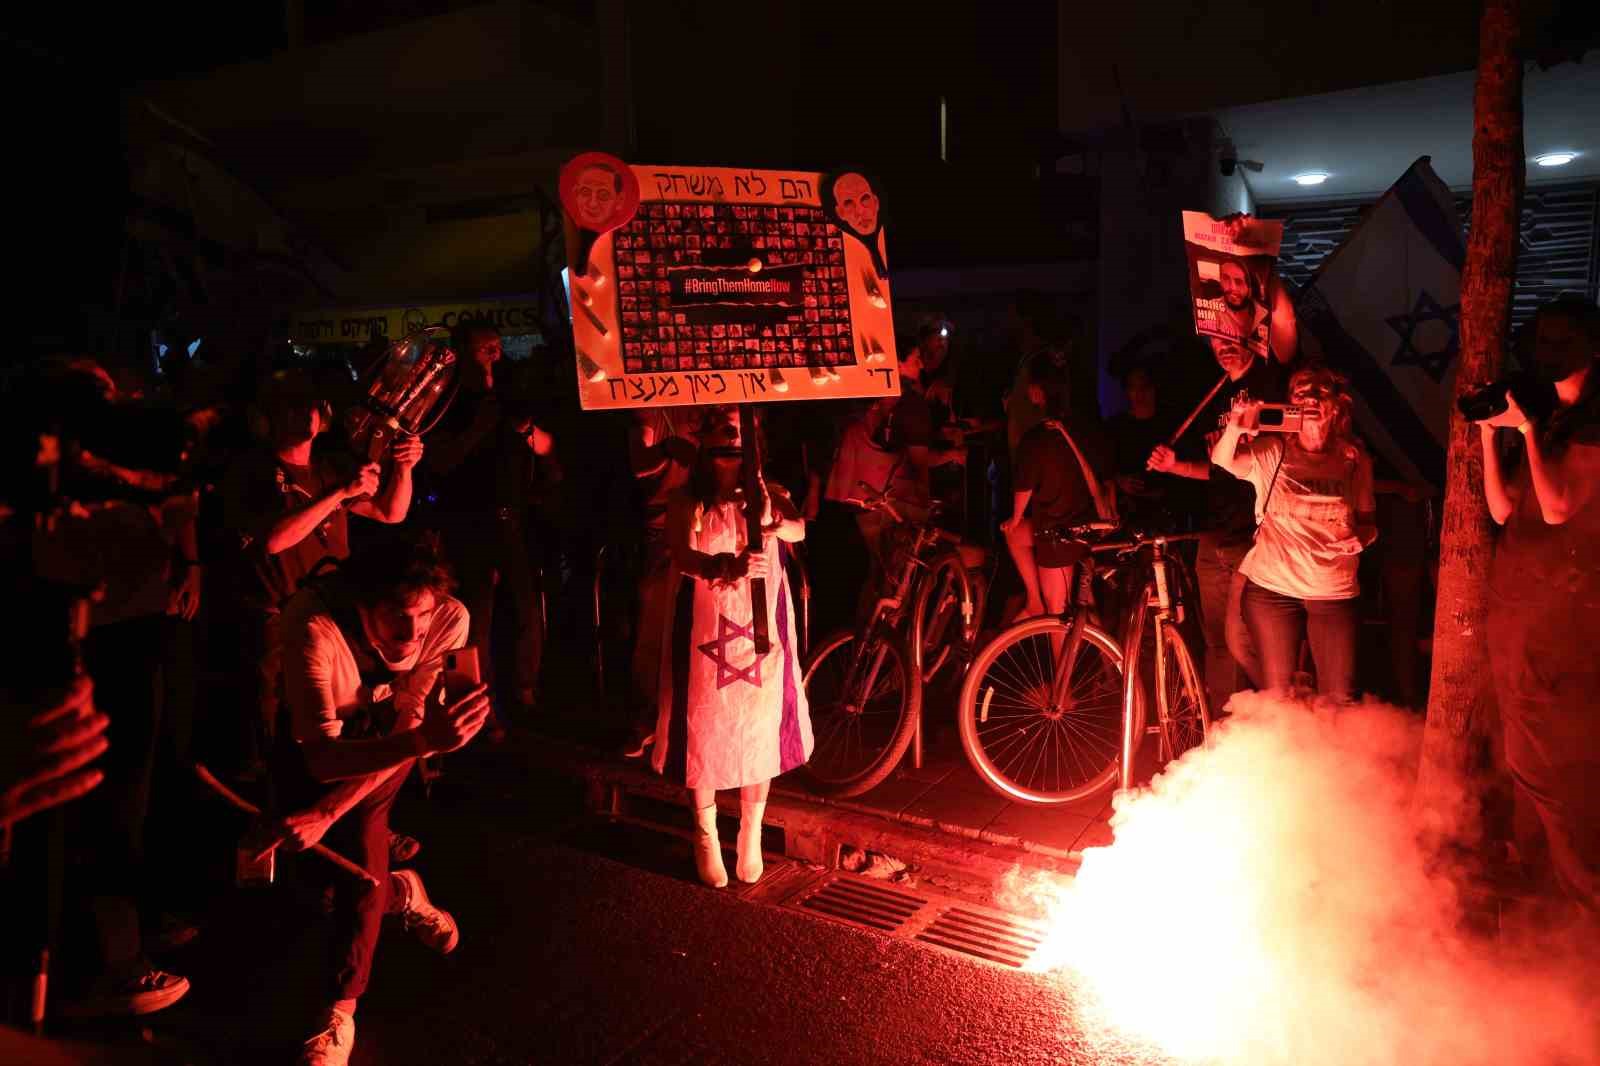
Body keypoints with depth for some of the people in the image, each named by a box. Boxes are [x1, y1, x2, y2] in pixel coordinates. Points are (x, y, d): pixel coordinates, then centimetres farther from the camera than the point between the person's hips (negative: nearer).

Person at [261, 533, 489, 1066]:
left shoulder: (450, 618, -32)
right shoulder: (314, 620, -40)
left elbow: (405, 731, -26)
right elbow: (321, 757, -40)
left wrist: (325, 814, -35)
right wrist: (425, 740, -56)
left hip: (389, 727, 0)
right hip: (314, 736, 0)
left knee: (358, 838, -20)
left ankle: (340, 1016, -3)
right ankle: (399, 891, 28)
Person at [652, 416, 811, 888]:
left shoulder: (766, 495, 5)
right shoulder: (687, 502, -2)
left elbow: (799, 529, -12)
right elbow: (682, 554, -19)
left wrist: (773, 523, -34)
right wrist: (721, 566, -40)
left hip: (761, 626, 2)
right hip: (705, 627, -2)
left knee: (759, 726, 6)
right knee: (705, 728, 3)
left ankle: (751, 835, 24)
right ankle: (706, 837, 21)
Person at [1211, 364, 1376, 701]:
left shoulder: (1355, 459, 4)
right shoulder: (1271, 452, -3)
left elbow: (1368, 519, 12)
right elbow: (1222, 461, -21)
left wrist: (1360, 537, -11)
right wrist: (1234, 428, -42)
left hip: (1335, 593, 2)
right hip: (1272, 588, -1)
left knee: (1340, 698, 4)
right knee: (1276, 695, 8)